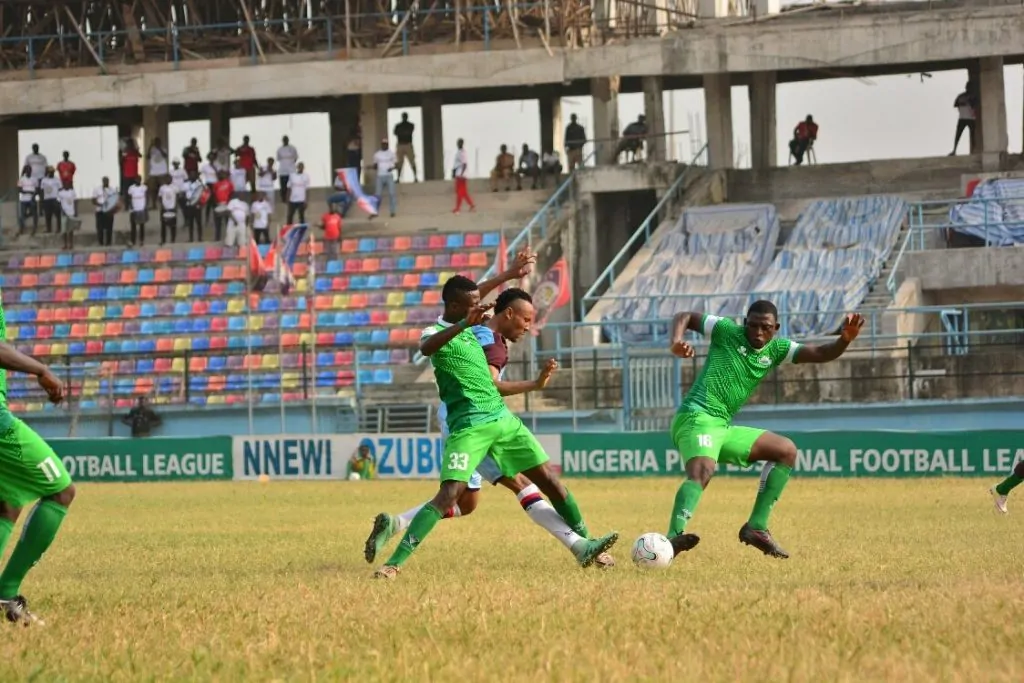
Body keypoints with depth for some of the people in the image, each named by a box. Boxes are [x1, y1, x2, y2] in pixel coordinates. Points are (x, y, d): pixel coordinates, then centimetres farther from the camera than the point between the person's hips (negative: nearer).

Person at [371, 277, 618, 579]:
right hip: (469, 426, -8)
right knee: (450, 493, -21)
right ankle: (394, 562, -21)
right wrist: (464, 325, -44)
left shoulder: (473, 331, 16)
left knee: (549, 479, 7)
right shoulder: (435, 332, -8)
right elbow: (426, 347, -34)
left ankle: (584, 546, 21)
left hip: (502, 418, 8)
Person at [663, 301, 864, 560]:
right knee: (702, 472, -35)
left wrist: (845, 339, -15)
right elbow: (685, 318, 4)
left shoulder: (776, 349, 13)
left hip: (723, 429, 8)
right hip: (696, 419, -8)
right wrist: (676, 342, -18)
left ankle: (756, 527, 8)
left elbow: (821, 354, 5)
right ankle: (674, 537, -53)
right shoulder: (727, 331, -1)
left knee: (786, 451, 11)